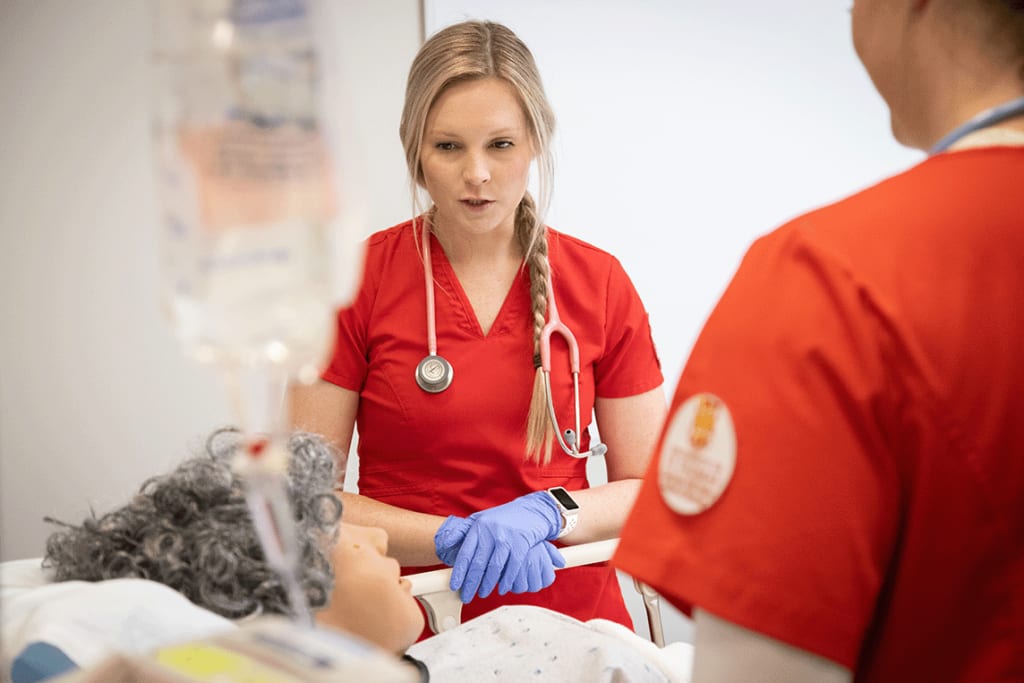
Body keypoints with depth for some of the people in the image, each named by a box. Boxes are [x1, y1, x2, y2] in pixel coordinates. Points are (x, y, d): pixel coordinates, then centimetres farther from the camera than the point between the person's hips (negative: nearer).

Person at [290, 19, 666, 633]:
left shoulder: (600, 282, 3)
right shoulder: (354, 280, -2)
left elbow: (652, 488, 6)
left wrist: (545, 514, -13)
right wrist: (456, 537, -15)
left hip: (570, 617, 2)